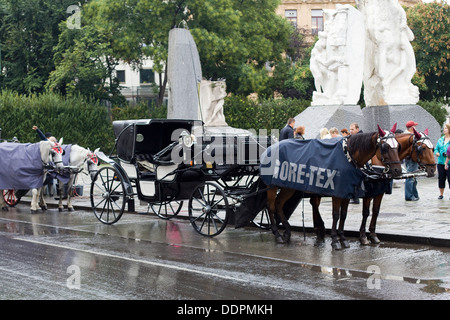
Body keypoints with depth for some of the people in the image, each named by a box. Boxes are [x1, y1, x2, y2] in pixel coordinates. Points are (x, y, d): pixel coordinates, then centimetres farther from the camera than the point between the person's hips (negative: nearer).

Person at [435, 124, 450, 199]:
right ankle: (441, 194, 20)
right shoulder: (440, 140, 12)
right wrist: (436, 153, -7)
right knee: (441, 178, 9)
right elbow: (436, 148, 14)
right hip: (441, 162, 4)